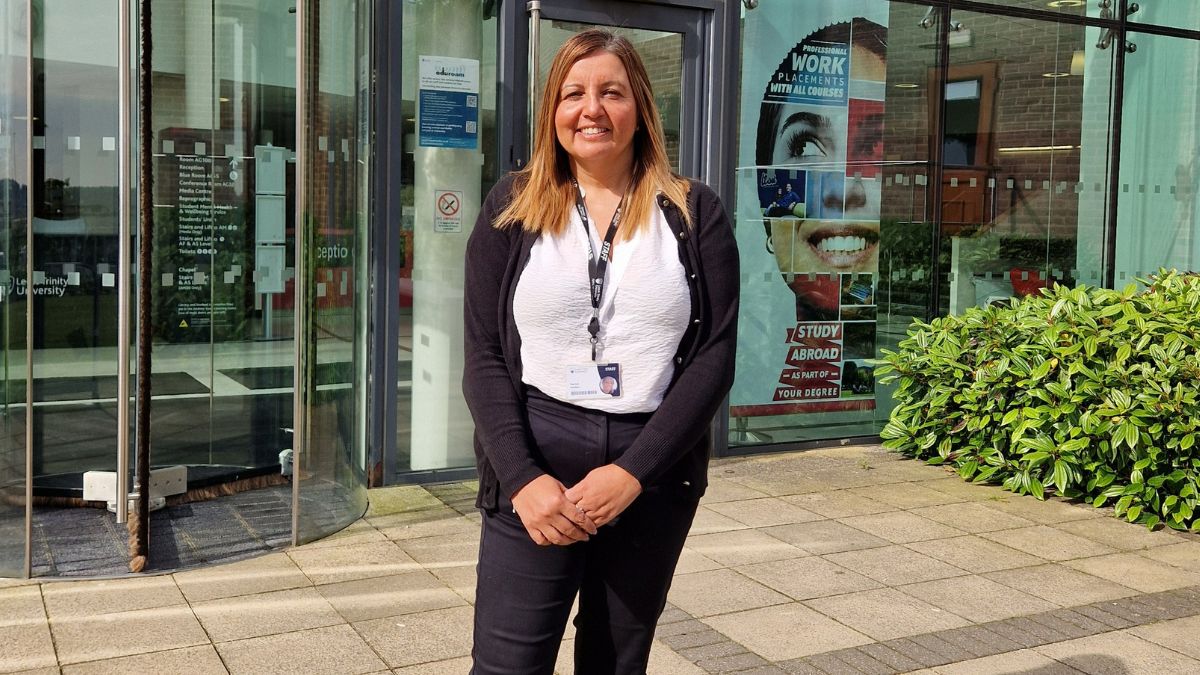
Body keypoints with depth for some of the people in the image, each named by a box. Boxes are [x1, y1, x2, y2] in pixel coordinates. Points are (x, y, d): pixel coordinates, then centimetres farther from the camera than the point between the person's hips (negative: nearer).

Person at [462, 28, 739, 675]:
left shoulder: (694, 212, 3)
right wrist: (523, 477, -14)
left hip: (656, 470, 1)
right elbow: (484, 357, -1)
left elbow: (715, 354, -4)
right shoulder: (512, 206, 3)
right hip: (535, 467, 0)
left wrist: (633, 471, -14)